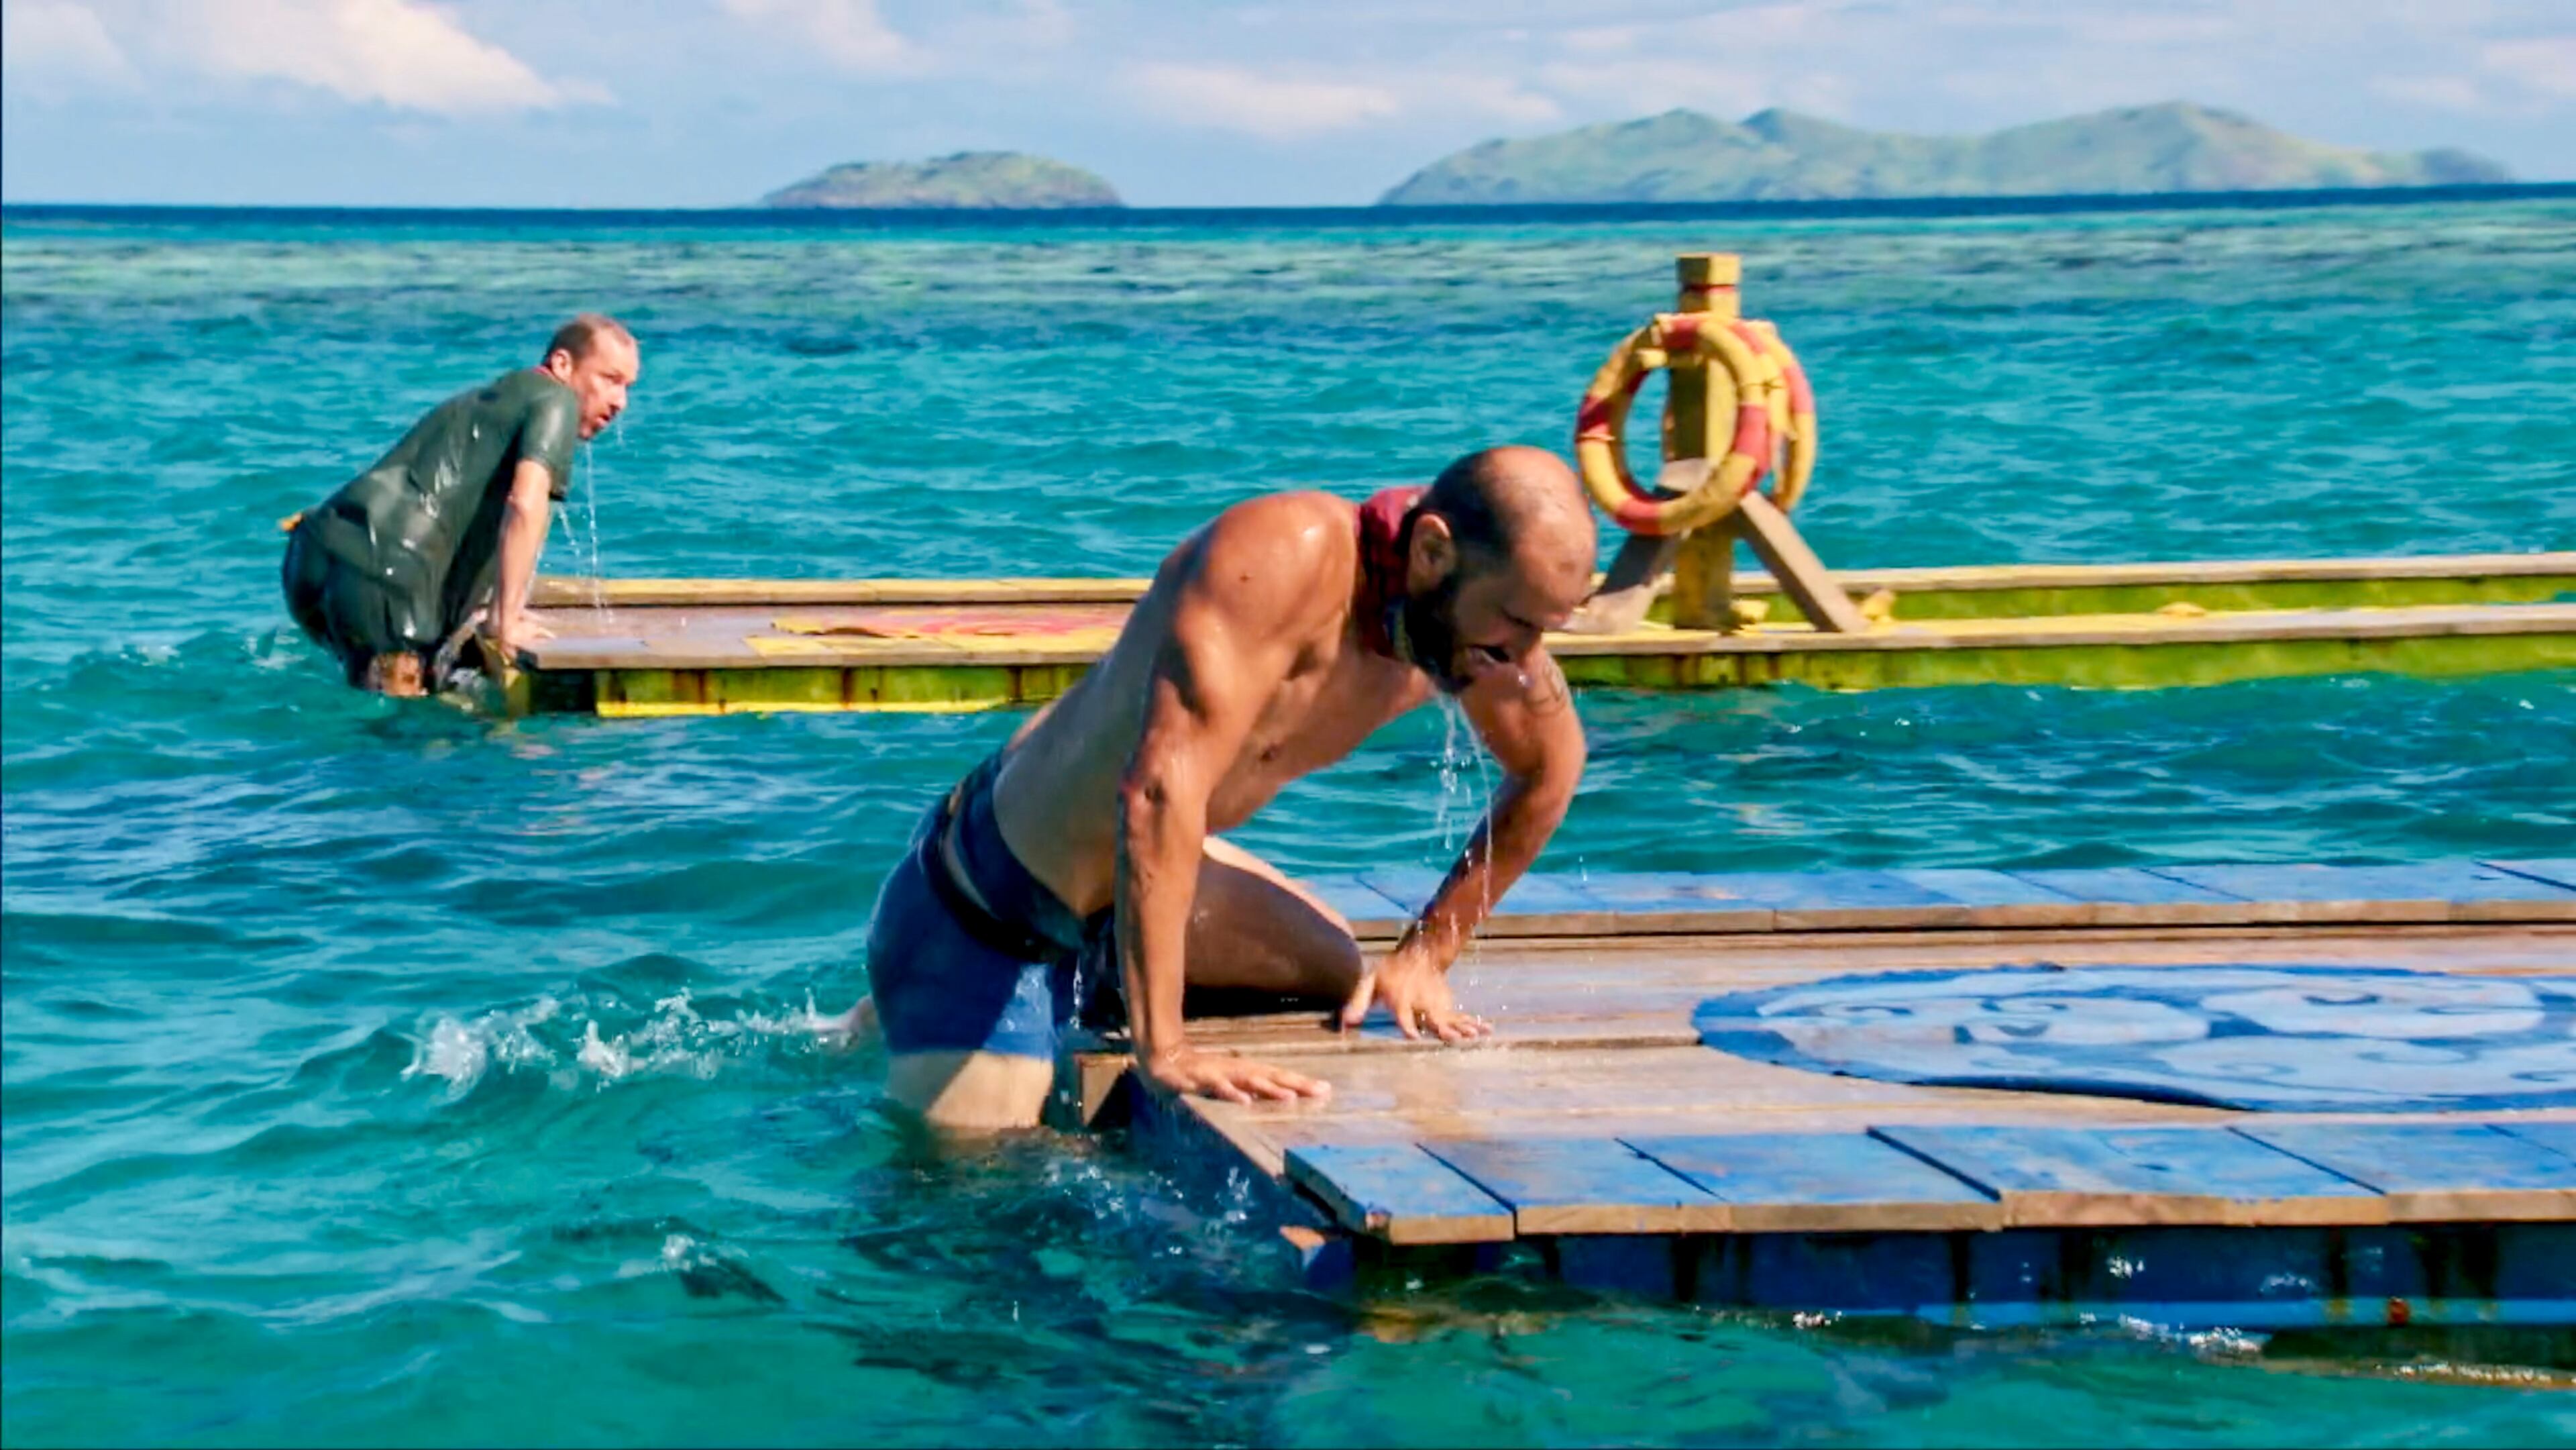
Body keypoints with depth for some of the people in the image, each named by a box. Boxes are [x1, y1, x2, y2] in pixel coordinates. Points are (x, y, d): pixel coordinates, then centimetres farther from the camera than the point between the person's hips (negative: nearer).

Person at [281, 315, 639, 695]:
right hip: (383, 576, -9)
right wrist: (505, 622, -11)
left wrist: (478, 609, 37)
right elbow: (525, 504, -13)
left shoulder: (492, 398, 30)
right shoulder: (554, 401, 3)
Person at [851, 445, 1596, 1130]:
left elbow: (1550, 769, 12)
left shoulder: (1464, 613, -8)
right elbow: (1162, 789, -42)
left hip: (1134, 873, 8)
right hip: (983, 909, -8)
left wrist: (1425, 956, 10)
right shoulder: (1289, 555, -33)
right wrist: (1164, 1050, -43)